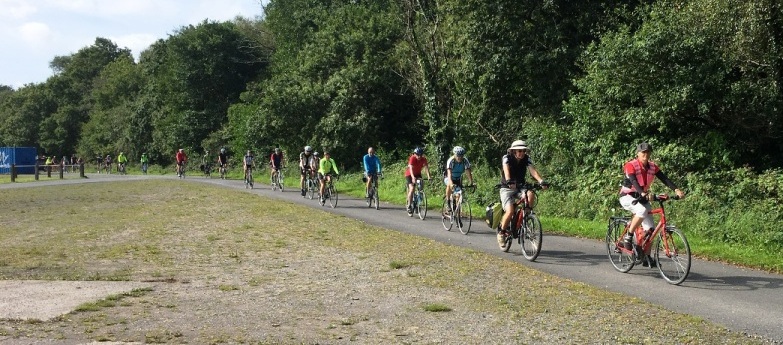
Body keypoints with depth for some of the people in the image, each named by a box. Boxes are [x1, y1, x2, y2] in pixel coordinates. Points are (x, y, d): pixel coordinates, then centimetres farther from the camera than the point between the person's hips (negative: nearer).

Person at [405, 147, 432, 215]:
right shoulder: (412, 158, -27)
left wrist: (428, 177, -41)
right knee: (411, 189, -21)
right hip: (409, 174, -4)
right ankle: (409, 205, -11)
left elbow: (427, 167, -25)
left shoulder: (424, 159, -17)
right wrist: (413, 177, -53)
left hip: (418, 174, 4)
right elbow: (411, 168, -38)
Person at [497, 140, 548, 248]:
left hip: (520, 187, 4)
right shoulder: (507, 158, -15)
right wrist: (509, 181, -54)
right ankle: (501, 231, -1)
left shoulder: (527, 159, -6)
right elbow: (506, 169, -34)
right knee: (510, 211, -24)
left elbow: (533, 170, -20)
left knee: (531, 195, -29)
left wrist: (541, 181, -39)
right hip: (507, 188, -3)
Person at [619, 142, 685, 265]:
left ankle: (647, 257, 7)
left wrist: (676, 190, -30)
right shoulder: (631, 165, -18)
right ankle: (628, 237, -20)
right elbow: (633, 181, -32)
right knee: (642, 211, -36)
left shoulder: (653, 166, -2)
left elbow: (664, 178, -13)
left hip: (642, 197, 6)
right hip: (627, 196, -6)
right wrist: (643, 193, -50)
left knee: (650, 228, -3)